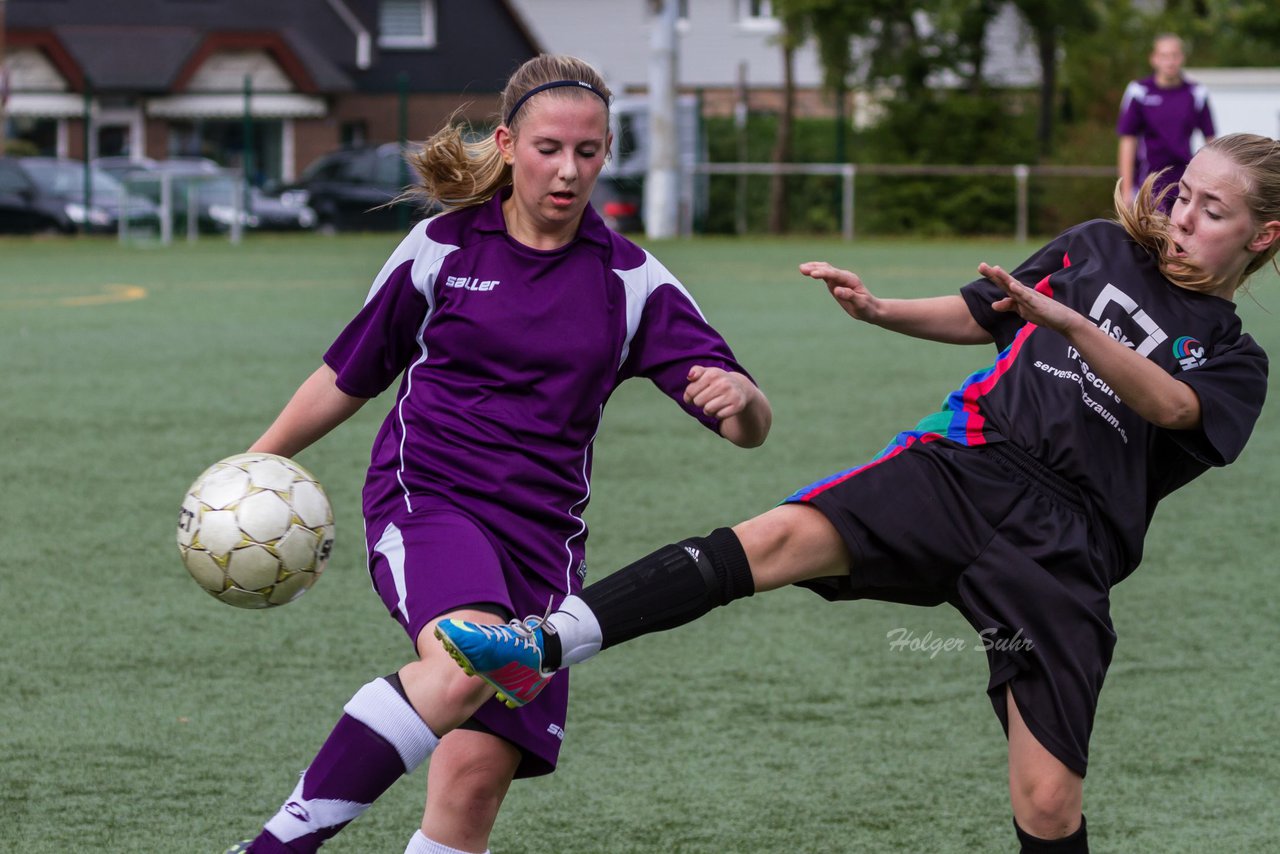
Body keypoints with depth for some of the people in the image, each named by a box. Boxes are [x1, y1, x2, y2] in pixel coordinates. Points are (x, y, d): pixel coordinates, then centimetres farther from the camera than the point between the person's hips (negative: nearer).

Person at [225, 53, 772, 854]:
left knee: (477, 774, -10)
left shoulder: (630, 280, 5)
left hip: (542, 538, 3)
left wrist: (739, 399, -25)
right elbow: (350, 376, 17)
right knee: (466, 660, -35)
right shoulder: (441, 248, 4)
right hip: (426, 498, -3)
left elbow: (752, 425, -2)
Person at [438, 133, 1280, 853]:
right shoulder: (1095, 251, 19)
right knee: (783, 537, -26)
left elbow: (1170, 405, -12)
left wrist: (1068, 323, -28)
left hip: (1062, 548, -1)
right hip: (961, 469, 2)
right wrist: (879, 309, 11)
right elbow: (975, 316, 30)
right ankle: (547, 643, -38)